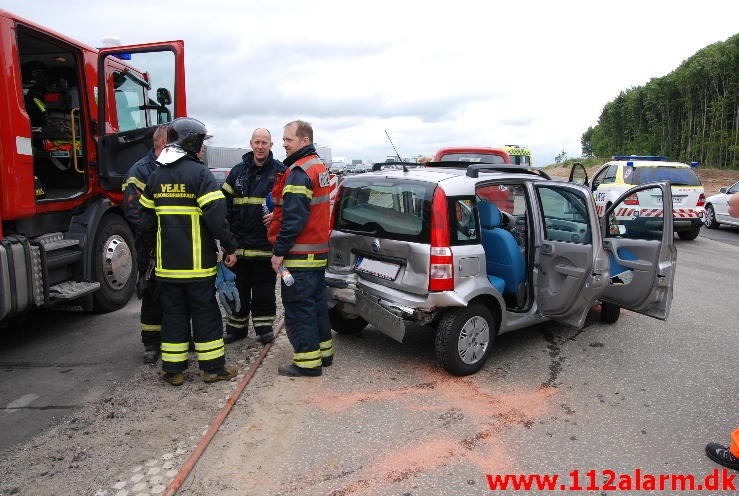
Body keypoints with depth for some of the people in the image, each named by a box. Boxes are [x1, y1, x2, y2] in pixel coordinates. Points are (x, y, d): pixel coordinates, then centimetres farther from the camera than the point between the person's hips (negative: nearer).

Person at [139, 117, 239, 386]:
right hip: (198, 262, -5)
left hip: (166, 263, 5)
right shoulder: (200, 173, -10)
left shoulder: (156, 175, 9)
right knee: (206, 313, 6)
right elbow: (216, 215, -18)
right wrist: (230, 248, -10)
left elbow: (146, 219, 13)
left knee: (173, 313, 13)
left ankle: (172, 369, 18)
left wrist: (151, 249, 23)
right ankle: (212, 367, 14)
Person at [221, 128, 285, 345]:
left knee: (264, 289, 6)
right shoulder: (237, 171, 10)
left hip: (266, 244, -3)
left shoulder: (279, 171, 0)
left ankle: (264, 327, 20)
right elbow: (225, 203, 12)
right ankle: (236, 327, 25)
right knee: (238, 288, 12)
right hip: (238, 243, 3)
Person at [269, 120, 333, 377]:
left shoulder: (299, 172, -16)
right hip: (319, 250, 10)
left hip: (300, 254, -10)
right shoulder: (319, 166, 15)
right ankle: (323, 351, 28)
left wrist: (279, 251, -18)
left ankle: (307, 361, 4)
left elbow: (294, 218, -23)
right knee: (317, 302, 17)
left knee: (298, 307, -2)